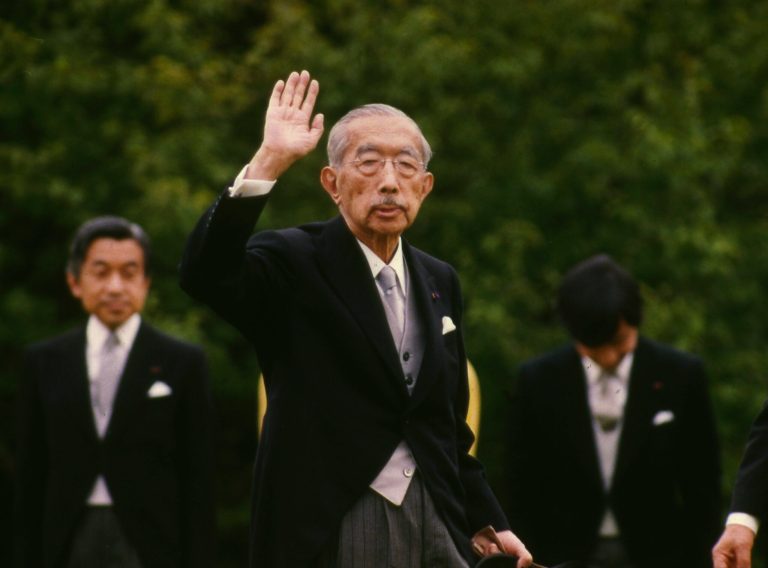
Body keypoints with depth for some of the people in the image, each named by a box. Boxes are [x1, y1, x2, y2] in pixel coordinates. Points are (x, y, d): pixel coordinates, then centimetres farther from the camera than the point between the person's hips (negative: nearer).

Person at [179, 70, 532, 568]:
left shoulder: (440, 282, 14)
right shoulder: (296, 264, -5)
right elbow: (205, 274, -26)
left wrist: (485, 522, 19)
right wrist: (268, 162, -29)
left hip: (435, 524, 5)